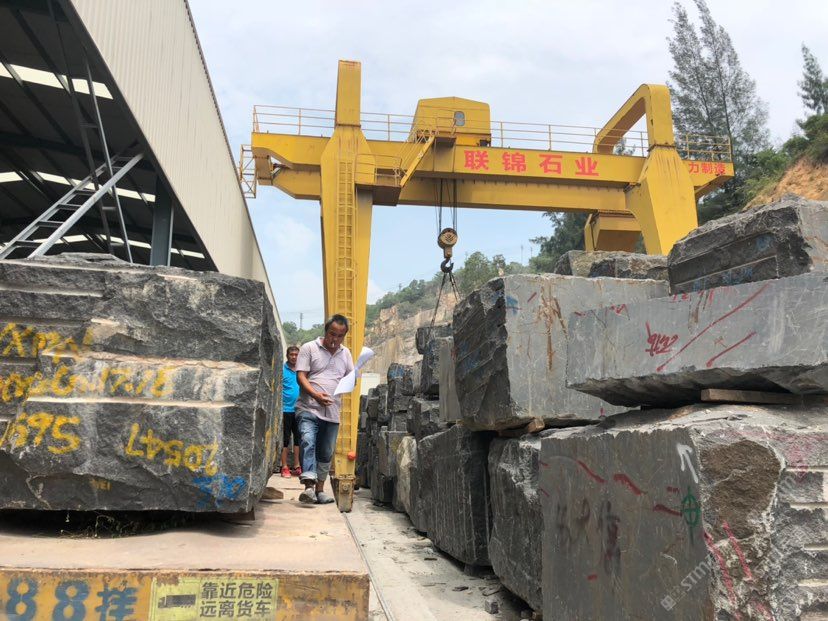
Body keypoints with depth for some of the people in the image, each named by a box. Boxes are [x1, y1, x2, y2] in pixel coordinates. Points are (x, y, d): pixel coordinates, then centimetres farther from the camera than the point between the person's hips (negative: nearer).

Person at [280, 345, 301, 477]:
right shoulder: (282, 370, -4)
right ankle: (284, 467, 8)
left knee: (298, 438, 10)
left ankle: (296, 466, 20)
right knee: (285, 439, 2)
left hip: (299, 410, 4)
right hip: (286, 410, -4)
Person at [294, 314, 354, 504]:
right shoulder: (309, 348, 2)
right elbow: (301, 376, -5)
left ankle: (319, 489, 19)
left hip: (332, 412, 5)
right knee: (308, 442, -23)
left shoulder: (346, 353, 16)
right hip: (309, 409, -5)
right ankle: (309, 486, -29)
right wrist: (316, 394, -21)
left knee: (326, 453, 8)